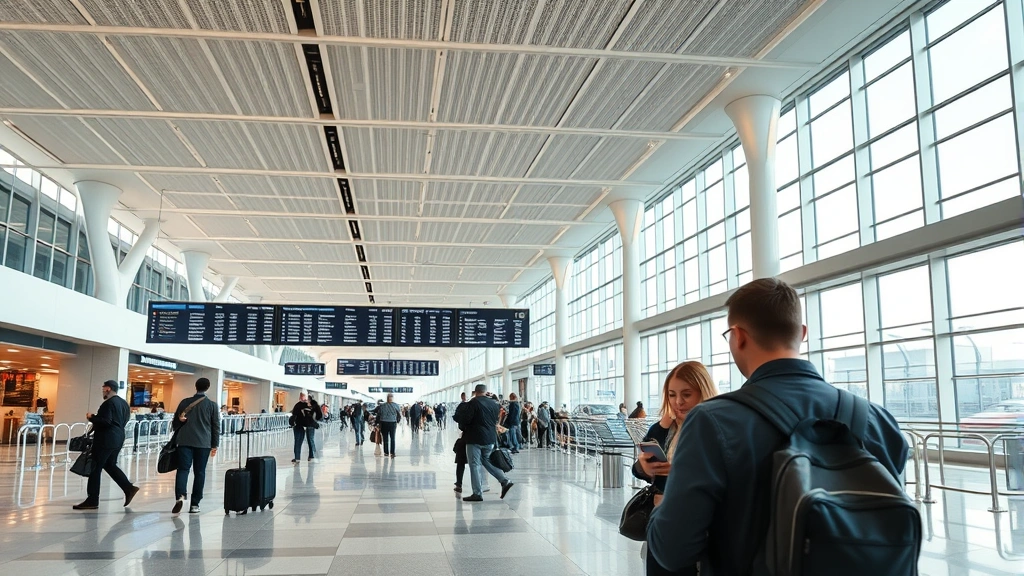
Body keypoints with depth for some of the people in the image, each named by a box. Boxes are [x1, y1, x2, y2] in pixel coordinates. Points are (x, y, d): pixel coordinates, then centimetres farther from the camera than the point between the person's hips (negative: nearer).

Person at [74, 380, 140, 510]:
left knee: (95, 468, -3)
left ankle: (92, 500, 0)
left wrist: (92, 417, -11)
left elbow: (106, 421, -25)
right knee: (110, 465, 19)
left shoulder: (109, 403, -16)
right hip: (117, 439, 10)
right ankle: (129, 488, 11)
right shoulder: (123, 402, 14)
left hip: (106, 440, -10)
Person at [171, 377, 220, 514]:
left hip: (185, 441, 1)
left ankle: (180, 496, -25)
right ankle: (194, 504, 4)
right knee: (199, 472, 5)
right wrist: (215, 445, 9)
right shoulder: (212, 405, 1)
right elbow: (216, 426, 4)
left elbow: (175, 423, 10)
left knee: (183, 469, -1)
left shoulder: (185, 402, 5)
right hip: (203, 443, -1)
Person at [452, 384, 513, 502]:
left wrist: (463, 428, 5)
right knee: (487, 461, 21)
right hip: (490, 439, 7)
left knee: (475, 465, 0)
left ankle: (477, 493, -1)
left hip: (475, 439, -7)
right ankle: (505, 481, 10)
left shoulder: (473, 403, -12)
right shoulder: (494, 403, 8)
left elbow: (465, 418, -15)